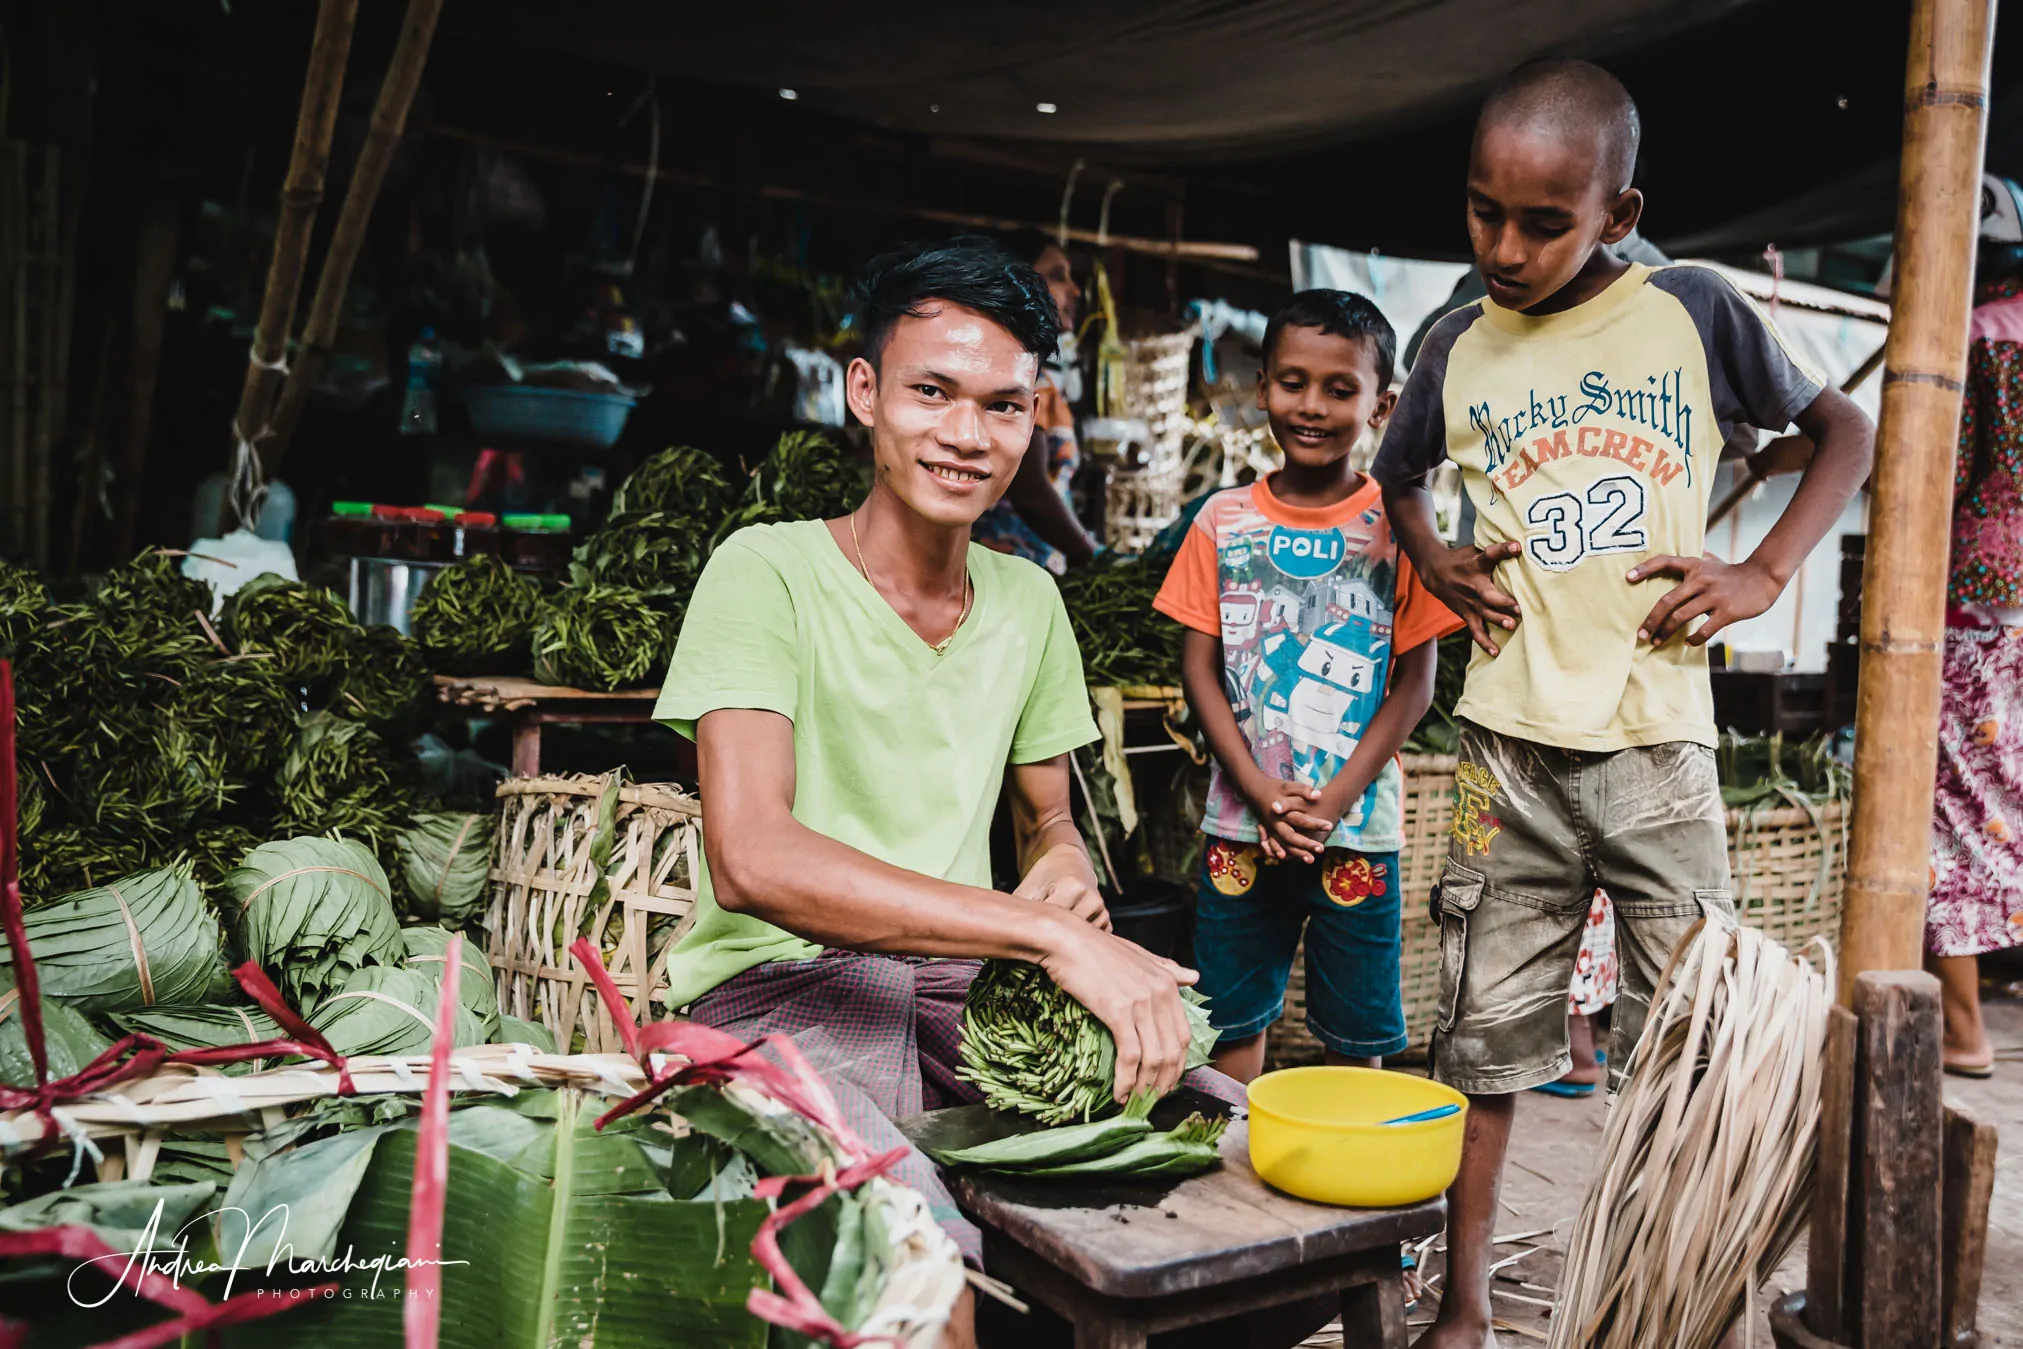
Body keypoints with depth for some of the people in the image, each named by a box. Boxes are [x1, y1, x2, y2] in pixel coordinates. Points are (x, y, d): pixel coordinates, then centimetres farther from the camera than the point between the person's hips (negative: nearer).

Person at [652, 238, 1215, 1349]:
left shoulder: (1029, 601, 11)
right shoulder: (768, 572, -9)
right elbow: (751, 858, -23)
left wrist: (1065, 862, -4)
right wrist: (1052, 934, -29)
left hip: (968, 991, 6)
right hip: (781, 990, -6)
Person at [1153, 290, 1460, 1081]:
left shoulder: (1395, 526, -2)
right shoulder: (1223, 522, 3)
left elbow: (1415, 682, -3)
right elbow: (1199, 667, 1)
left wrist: (1334, 800, -12)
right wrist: (1262, 792, -10)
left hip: (1356, 826, -1)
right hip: (1241, 820, 2)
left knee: (1355, 1033, 10)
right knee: (1230, 1023, 11)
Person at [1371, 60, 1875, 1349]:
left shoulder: (1693, 311, 0)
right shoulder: (1460, 347, 6)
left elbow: (1848, 430, 11)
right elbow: (1398, 481, 24)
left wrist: (1764, 573, -2)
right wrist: (1437, 564, 4)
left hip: (1658, 735, -1)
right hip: (1509, 740, 2)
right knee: (1485, 1028, 7)